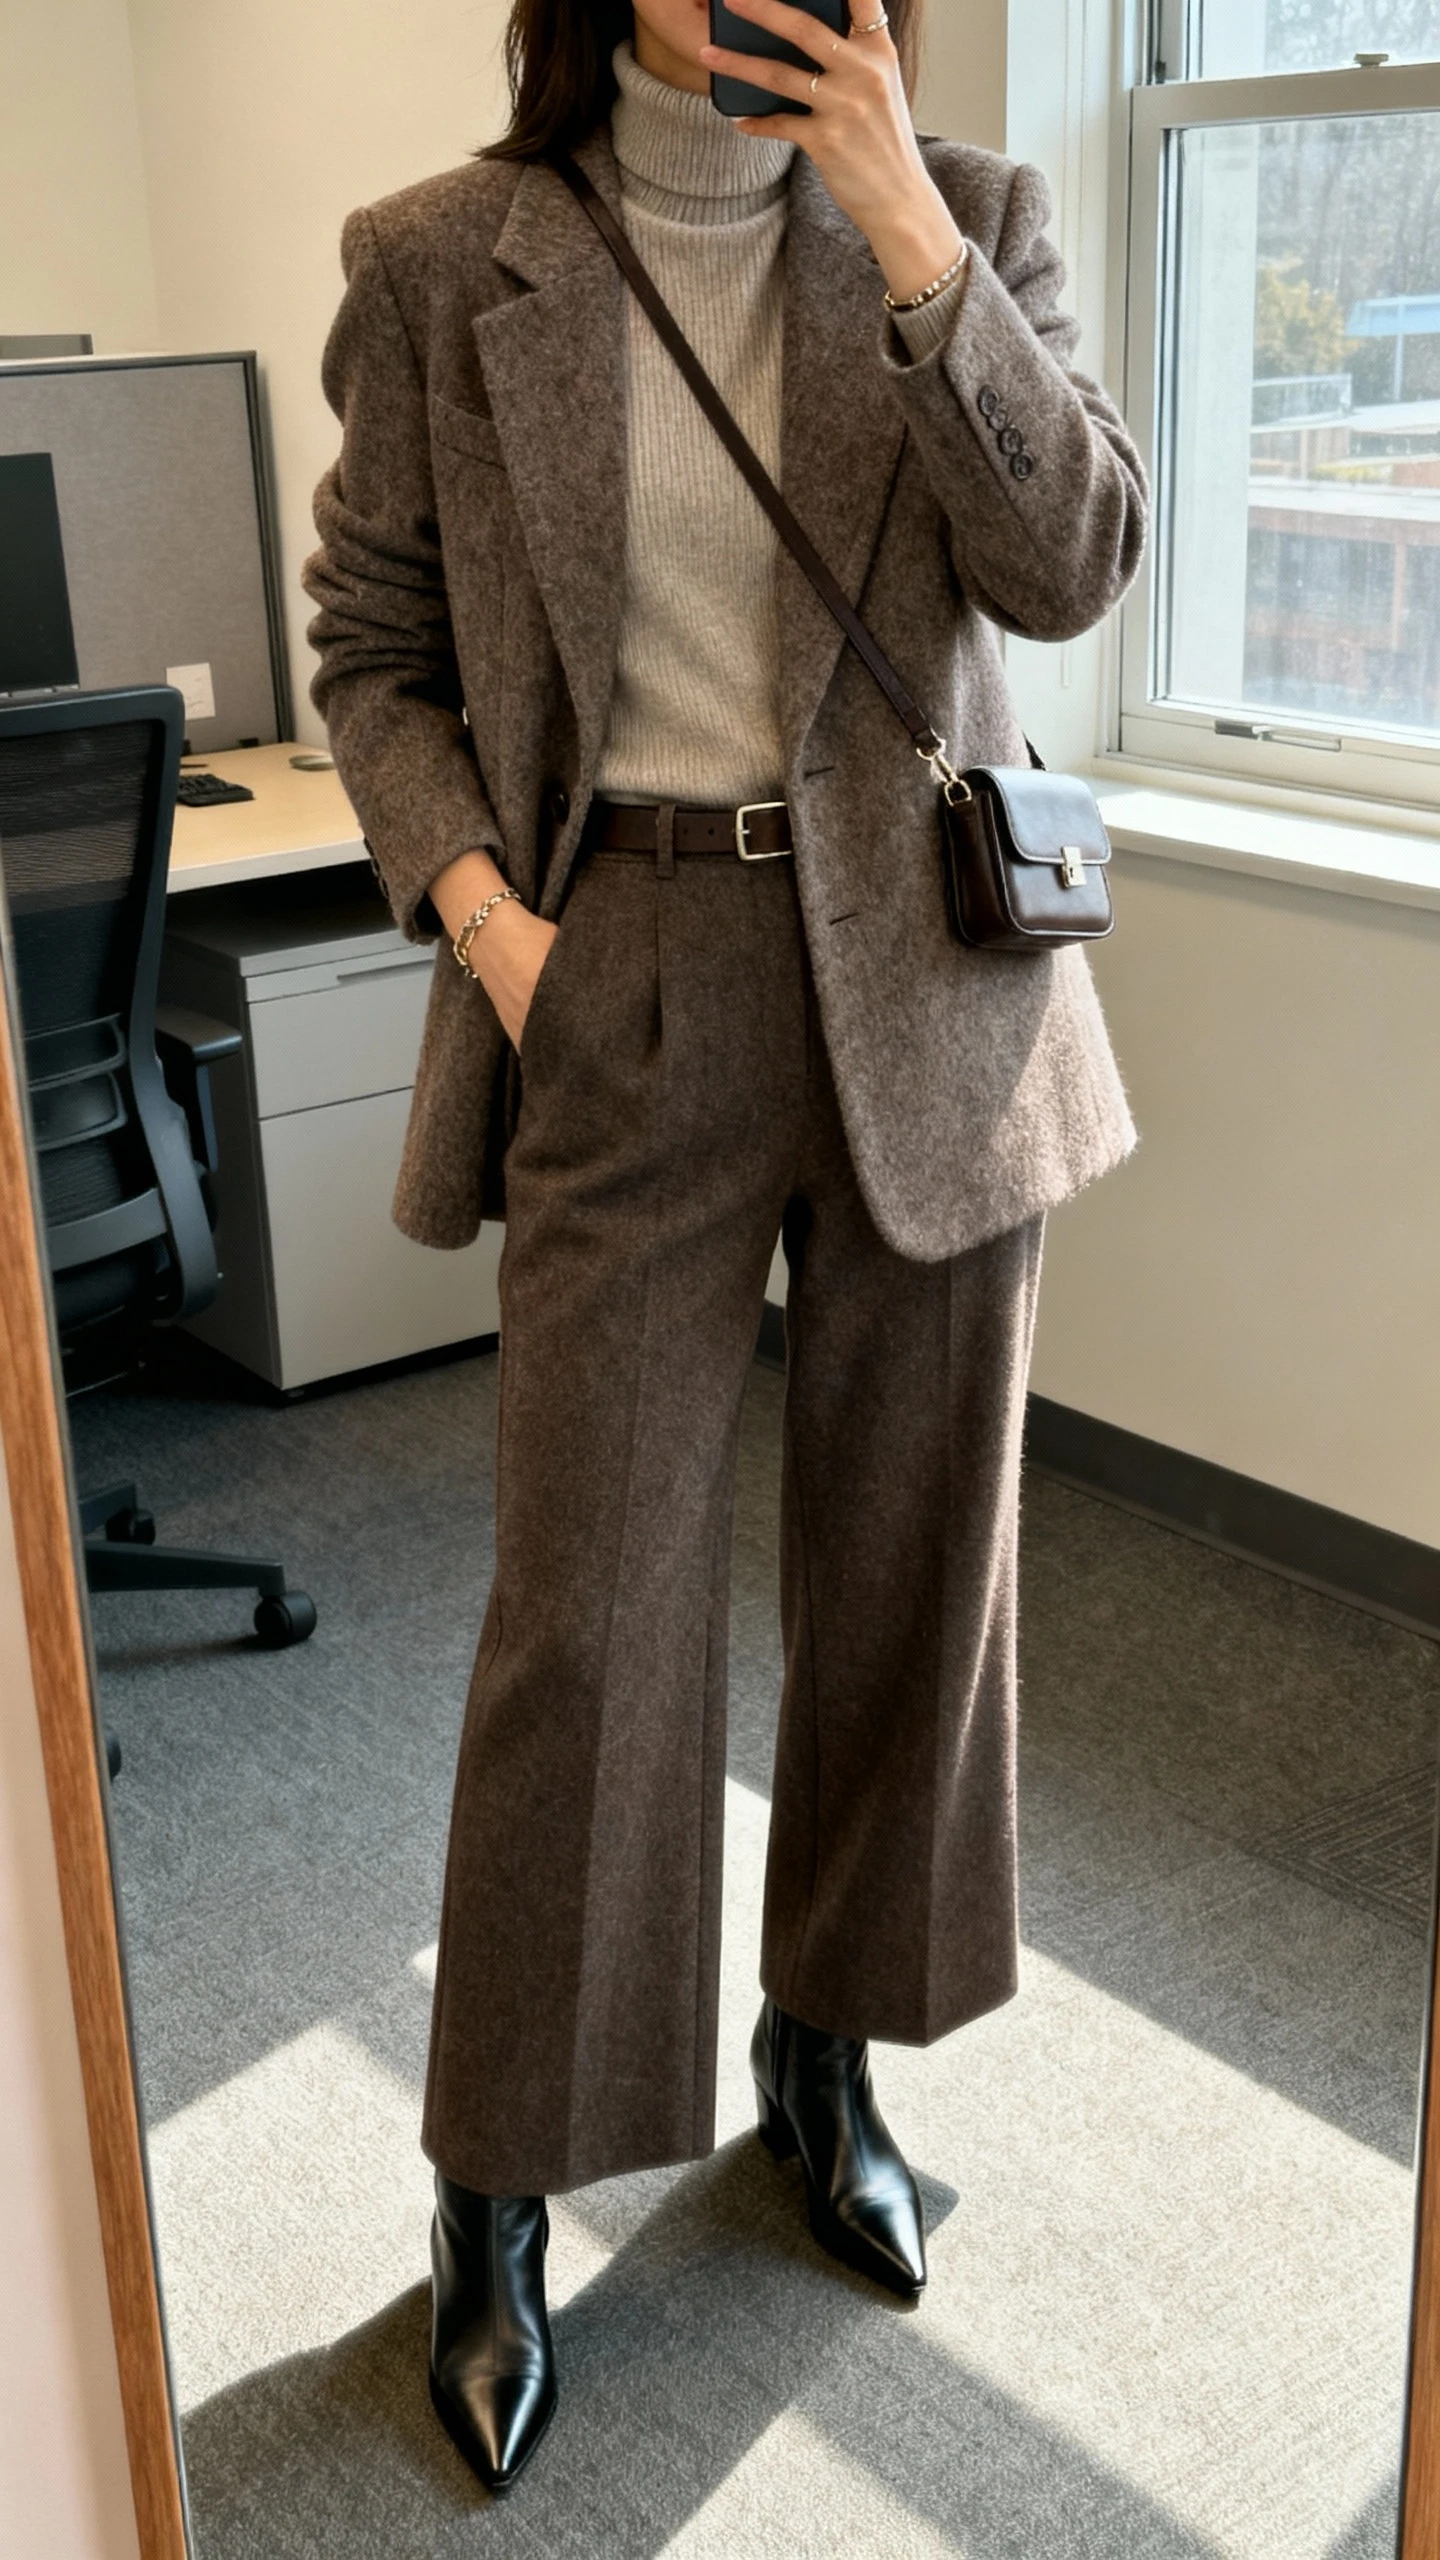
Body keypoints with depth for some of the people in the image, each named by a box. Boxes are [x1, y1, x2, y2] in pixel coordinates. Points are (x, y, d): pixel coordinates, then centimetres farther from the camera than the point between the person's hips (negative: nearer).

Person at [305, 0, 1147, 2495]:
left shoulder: (969, 222, 5)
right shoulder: (443, 265, 2)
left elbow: (1071, 562, -8)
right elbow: (375, 647, 7)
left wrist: (909, 235, -16)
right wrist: (472, 892, -9)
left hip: (926, 978, 3)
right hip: (631, 988, -2)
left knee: (907, 1551, 12)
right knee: (592, 1606, -1)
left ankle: (825, 2051, 36)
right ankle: (499, 2195, 19)